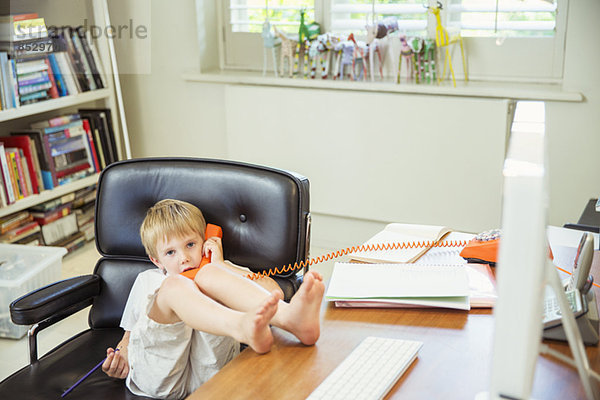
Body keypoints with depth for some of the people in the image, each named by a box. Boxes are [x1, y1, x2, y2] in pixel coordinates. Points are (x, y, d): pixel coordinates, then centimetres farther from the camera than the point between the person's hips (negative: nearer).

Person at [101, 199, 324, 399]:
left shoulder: (222, 276, 28)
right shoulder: (147, 281, 33)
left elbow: (272, 291, 10)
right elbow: (129, 334, 35)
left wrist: (219, 264, 12)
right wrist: (121, 358, 11)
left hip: (206, 369, 0)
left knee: (209, 274, -20)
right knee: (175, 284, -24)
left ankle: (289, 316, -50)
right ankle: (242, 327, -58)